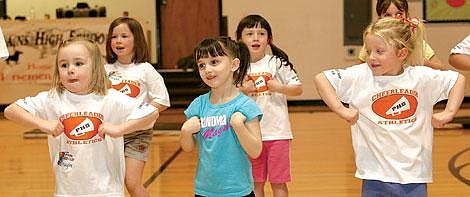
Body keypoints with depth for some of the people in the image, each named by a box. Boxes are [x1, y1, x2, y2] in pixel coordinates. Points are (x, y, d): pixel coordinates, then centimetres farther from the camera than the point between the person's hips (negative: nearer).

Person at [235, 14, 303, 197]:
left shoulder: (277, 63, -2)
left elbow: (298, 89, 0)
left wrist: (279, 88, -16)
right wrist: (242, 91, -12)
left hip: (276, 132, -1)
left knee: (278, 182, 6)